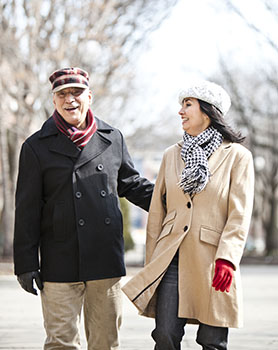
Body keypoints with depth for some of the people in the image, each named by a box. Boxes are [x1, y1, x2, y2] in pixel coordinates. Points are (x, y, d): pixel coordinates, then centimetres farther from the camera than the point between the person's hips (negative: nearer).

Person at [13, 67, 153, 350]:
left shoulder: (113, 139, 10)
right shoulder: (37, 147, 3)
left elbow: (131, 184, 23)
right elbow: (27, 211, 2)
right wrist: (26, 263, -2)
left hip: (106, 262, 3)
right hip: (60, 264, -3)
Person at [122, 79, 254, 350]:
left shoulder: (237, 156, 2)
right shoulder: (172, 155, 14)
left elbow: (239, 215, -5)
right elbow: (156, 214, 15)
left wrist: (226, 259, -17)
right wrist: (151, 265, 10)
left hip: (212, 264, -3)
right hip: (172, 261, 3)